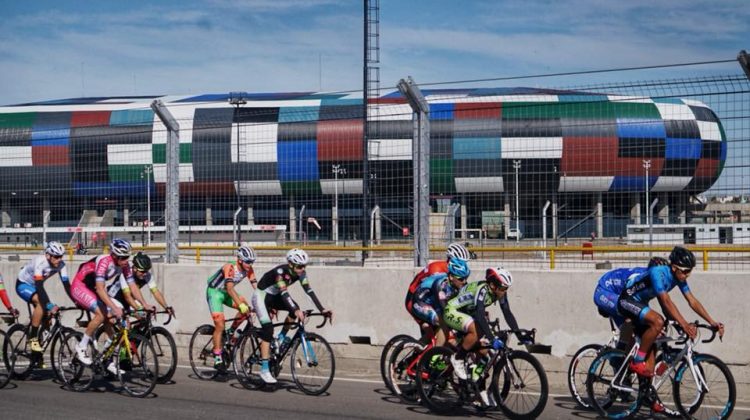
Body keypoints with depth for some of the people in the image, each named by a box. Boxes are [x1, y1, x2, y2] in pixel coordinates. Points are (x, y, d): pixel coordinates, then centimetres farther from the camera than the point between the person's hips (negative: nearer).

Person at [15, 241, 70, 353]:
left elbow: (66, 284, -19)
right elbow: (39, 286, -43)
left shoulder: (60, 265, -19)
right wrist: (50, 305, -52)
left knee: (48, 312, -8)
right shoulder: (40, 262, -36)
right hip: (23, 285, -7)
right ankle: (32, 339, -24)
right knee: (41, 302, -31)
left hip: (34, 285, 7)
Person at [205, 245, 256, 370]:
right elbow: (230, 288, -44)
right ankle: (217, 359, -6)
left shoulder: (248, 270, -13)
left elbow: (256, 286, -14)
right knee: (220, 325, -15)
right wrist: (241, 305, -55)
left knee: (246, 308, -19)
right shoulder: (230, 268, -32)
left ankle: (231, 333, 2)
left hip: (226, 293, 6)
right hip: (214, 291, -6)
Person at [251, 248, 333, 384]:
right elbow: (284, 293, -43)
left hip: (274, 296, 7)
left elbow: (309, 291, -18)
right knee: (268, 329, -20)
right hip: (261, 296, -7)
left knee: (296, 309, -19)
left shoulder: (300, 273, -13)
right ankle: (264, 370, -17)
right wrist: (295, 310, -56)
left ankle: (281, 337, 2)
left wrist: (322, 310, -27)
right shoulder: (280, 271, -32)